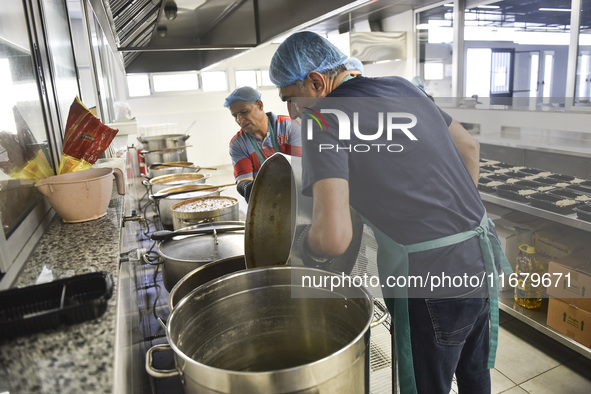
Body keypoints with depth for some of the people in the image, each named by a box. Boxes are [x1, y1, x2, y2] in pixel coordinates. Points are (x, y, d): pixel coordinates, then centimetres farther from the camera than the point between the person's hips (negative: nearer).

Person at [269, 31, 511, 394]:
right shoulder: (402, 87, 7)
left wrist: (312, 252, -3)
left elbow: (335, 236, -26)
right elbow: (469, 146, 16)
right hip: (483, 258, 8)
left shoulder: (321, 119, -15)